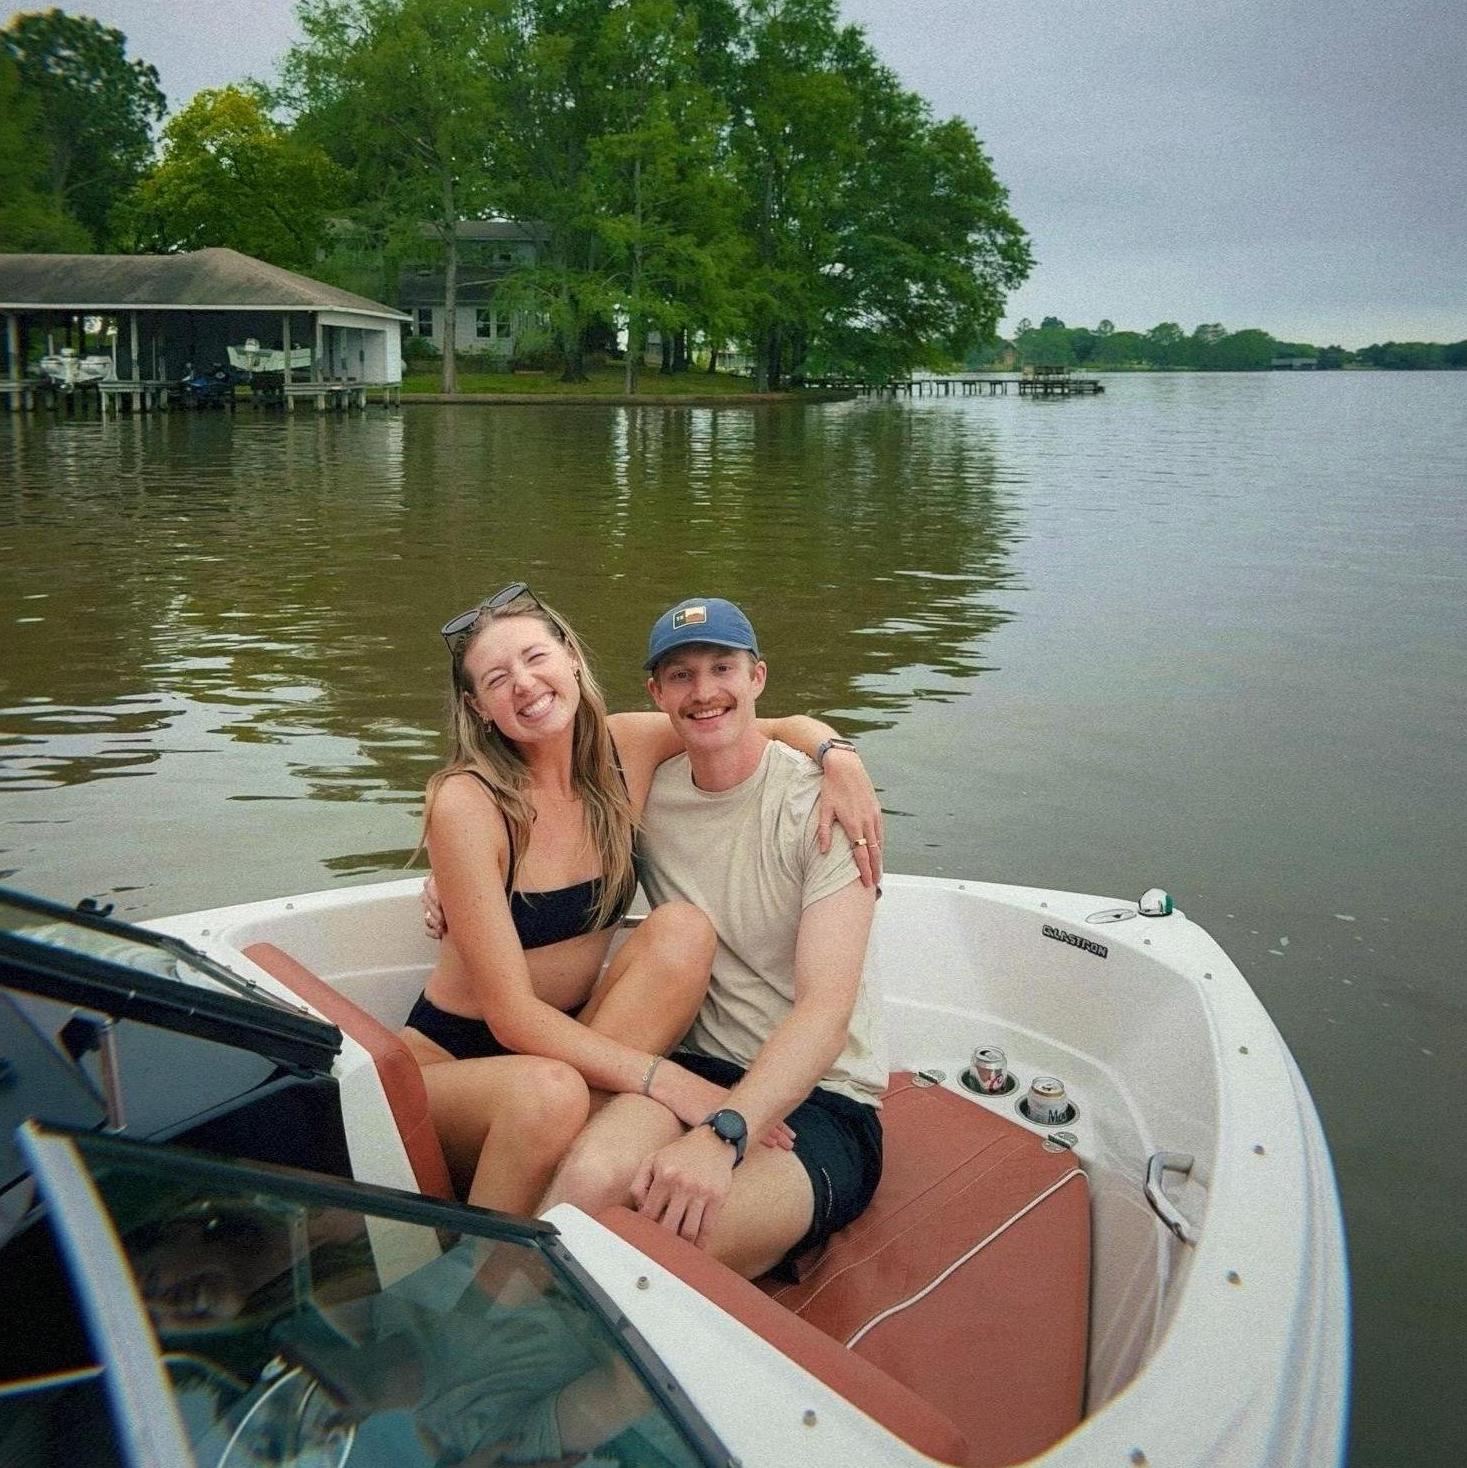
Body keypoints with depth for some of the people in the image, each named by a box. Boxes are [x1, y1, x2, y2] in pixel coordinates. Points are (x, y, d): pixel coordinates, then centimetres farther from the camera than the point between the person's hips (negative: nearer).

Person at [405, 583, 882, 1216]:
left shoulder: (625, 748, -6)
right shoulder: (466, 803, -20)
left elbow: (782, 728, 8)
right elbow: (511, 1014, -22)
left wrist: (838, 755, -16)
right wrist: (670, 1083, -31)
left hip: (569, 1041, 5)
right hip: (451, 1059, -5)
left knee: (682, 930, -22)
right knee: (550, 1093, -39)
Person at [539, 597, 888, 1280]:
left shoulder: (822, 802, -11)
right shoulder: (646, 795, 4)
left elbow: (825, 1010, -20)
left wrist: (722, 1134, -34)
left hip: (822, 1100, -3)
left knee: (685, 1235, -34)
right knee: (588, 1175, -31)